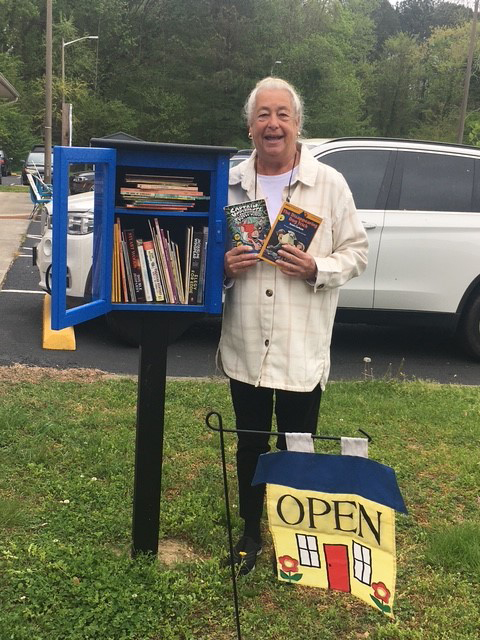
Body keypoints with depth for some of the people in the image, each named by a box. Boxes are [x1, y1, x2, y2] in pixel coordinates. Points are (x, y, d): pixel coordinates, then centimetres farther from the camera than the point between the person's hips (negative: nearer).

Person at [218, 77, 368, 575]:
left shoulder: (329, 184, -1)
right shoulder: (231, 184, 6)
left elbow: (356, 253, 1)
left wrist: (316, 269, -17)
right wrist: (225, 265, -9)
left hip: (302, 349, -2)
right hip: (245, 346, 3)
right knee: (250, 446, 16)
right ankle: (250, 531, 36)